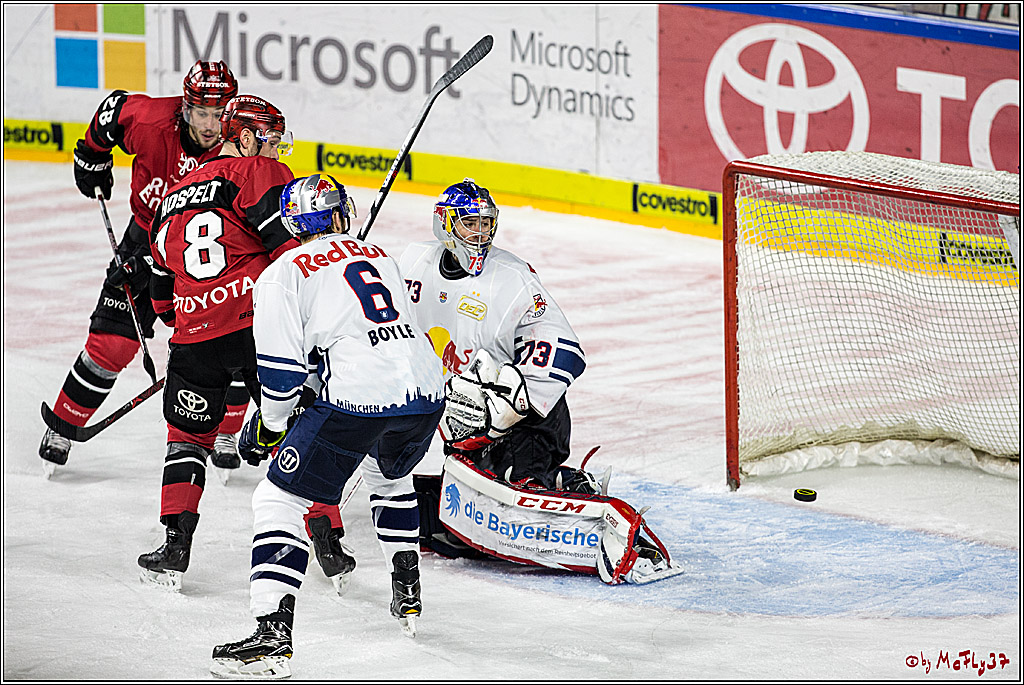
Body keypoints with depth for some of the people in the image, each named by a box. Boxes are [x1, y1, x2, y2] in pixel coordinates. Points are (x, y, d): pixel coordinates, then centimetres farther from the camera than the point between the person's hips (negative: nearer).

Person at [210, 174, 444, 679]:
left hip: (356, 401, -6)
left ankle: (273, 636, -11)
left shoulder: (282, 274, 5)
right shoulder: (379, 257, 23)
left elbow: (281, 371, -2)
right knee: (391, 476, 38)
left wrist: (267, 427, 15)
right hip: (426, 393, 6)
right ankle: (408, 598, 41)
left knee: (279, 500, 2)